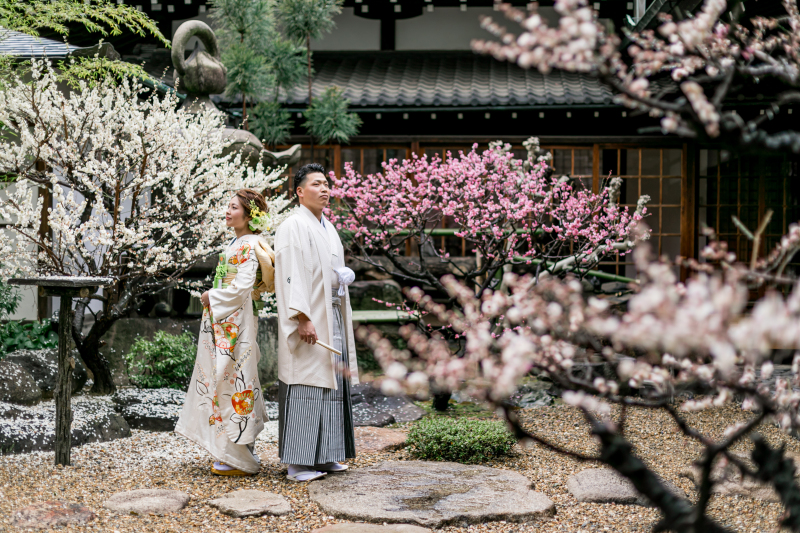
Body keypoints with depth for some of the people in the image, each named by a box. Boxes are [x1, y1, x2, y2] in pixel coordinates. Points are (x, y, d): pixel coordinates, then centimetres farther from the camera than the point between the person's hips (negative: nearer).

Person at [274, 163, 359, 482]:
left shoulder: (328, 228, 18)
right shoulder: (293, 227, -10)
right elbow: (291, 275, -18)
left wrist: (344, 276, 9)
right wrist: (303, 318, -25)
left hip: (332, 316, 9)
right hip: (309, 319, -9)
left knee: (331, 382, 10)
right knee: (306, 385, -8)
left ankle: (324, 456, 18)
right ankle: (297, 463, -4)